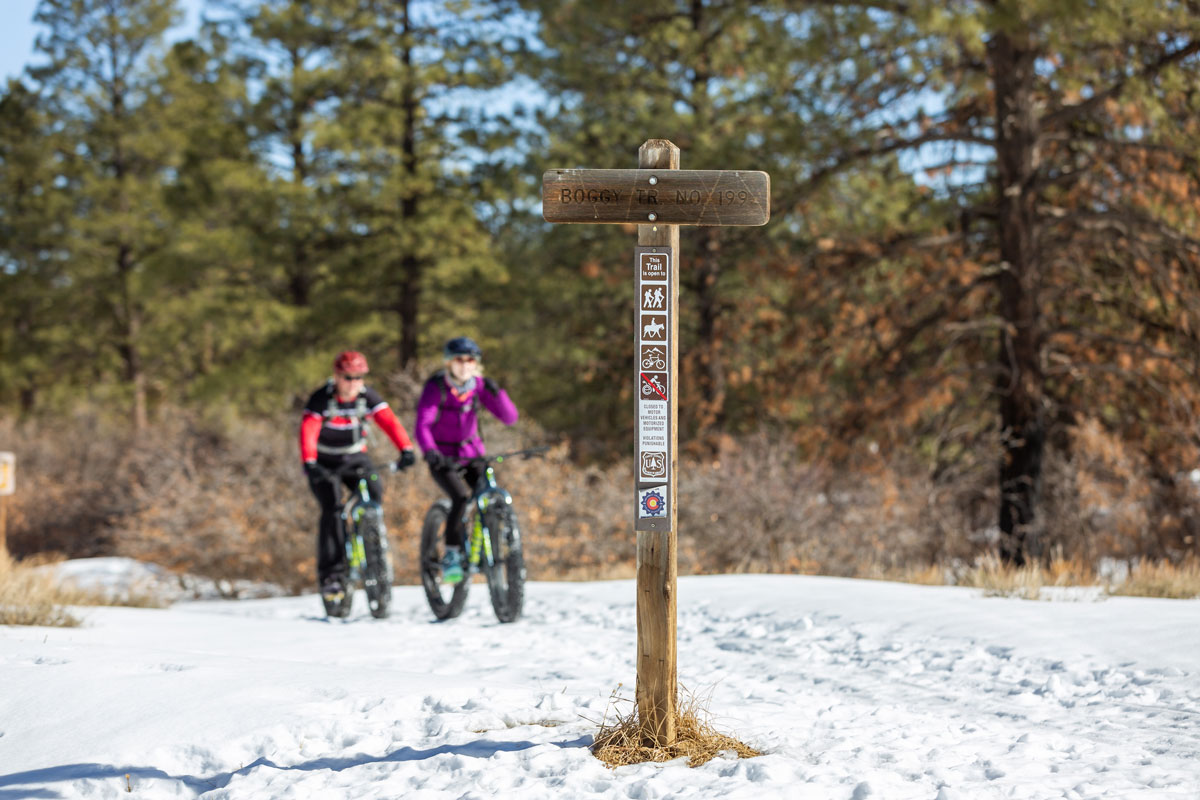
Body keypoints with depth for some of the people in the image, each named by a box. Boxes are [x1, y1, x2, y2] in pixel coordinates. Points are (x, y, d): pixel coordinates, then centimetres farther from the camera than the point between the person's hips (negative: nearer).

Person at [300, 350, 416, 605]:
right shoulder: (321, 399, -19)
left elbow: (389, 422, -23)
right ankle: (331, 575, -17)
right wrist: (309, 464, -48)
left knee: (374, 492, -23)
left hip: (355, 457, 3)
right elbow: (308, 432, -31)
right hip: (325, 463, -3)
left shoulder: (367, 397, -11)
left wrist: (406, 449, -40)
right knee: (332, 509, -21)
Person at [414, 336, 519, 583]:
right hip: (442, 458, -4)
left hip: (472, 454, 4)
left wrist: (497, 393, -27)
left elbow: (509, 417, -9)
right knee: (462, 498, -27)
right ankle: (451, 557, -14)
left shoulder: (478, 386, -4)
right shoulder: (436, 387, -15)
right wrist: (430, 452, -45)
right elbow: (421, 425, -26)